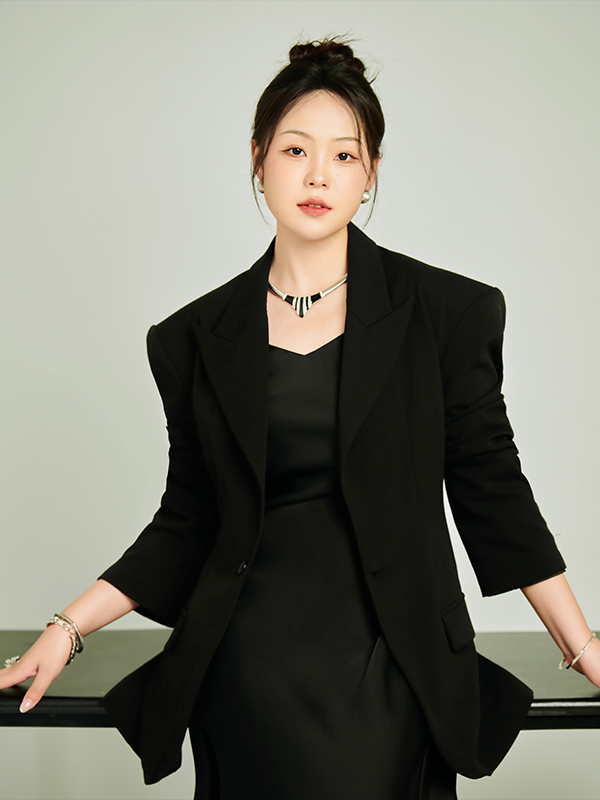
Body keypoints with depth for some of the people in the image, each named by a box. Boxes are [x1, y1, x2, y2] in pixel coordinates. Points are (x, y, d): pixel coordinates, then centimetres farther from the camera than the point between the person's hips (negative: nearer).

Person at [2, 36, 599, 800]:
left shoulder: (446, 313, 0)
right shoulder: (200, 337, 5)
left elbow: (491, 488, 4)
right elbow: (189, 520, 9)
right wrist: (68, 629, 3)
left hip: (385, 663, -1)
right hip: (251, 668, 2)